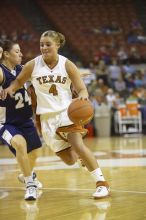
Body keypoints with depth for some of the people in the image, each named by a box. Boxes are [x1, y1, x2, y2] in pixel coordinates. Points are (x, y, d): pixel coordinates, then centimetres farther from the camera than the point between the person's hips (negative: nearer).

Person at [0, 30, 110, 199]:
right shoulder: (32, 65, -4)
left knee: (78, 146, -25)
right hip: (47, 116, 2)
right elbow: (19, 81, 12)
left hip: (67, 111, -2)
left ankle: (101, 183, -16)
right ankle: (82, 154, 40)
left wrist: (82, 96, -30)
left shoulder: (67, 65, -6)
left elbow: (81, 89, -6)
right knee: (70, 160, 1)